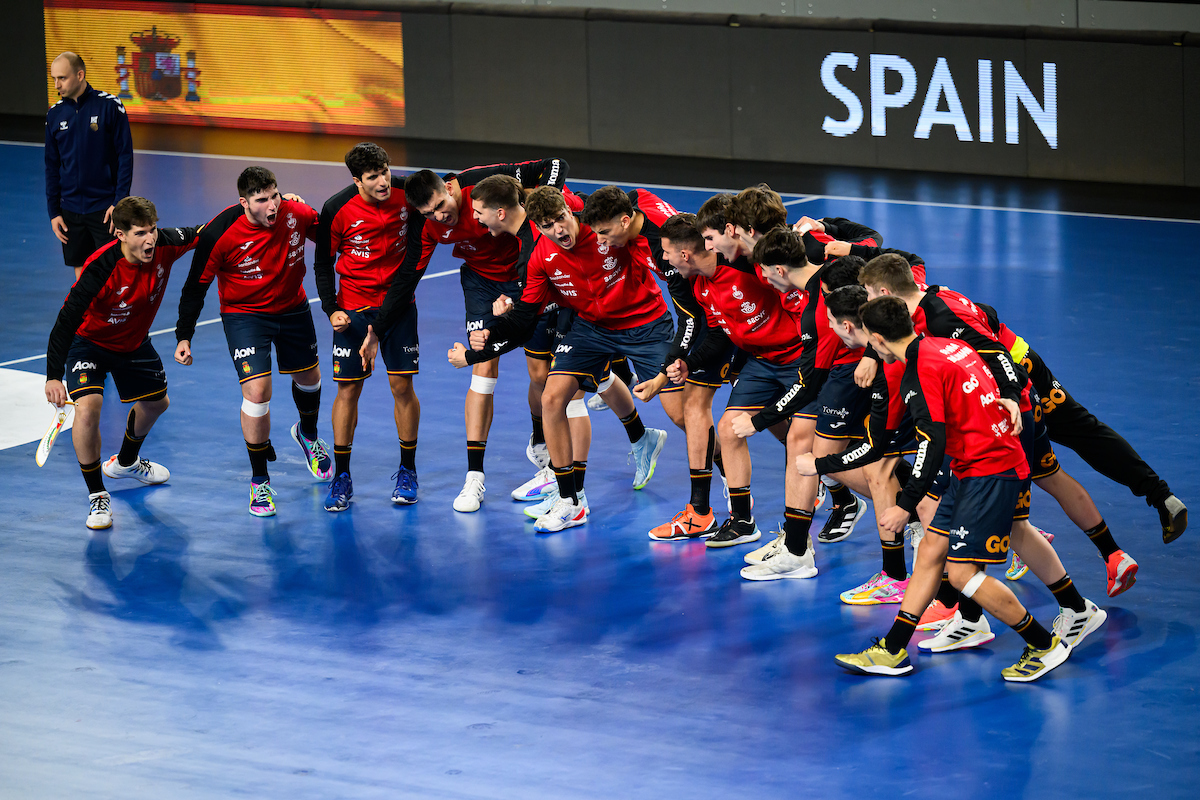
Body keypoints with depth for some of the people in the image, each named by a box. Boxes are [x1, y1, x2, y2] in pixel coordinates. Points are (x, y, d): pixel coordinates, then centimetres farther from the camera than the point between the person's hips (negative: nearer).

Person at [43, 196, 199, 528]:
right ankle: (96, 495, -14)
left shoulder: (164, 245, -24)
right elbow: (67, 320, -37)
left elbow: (204, 234, -3)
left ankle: (126, 462, 55)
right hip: (90, 342, -6)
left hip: (133, 343, 6)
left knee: (156, 402, 23)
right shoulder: (100, 268, -38)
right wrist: (54, 376, -43)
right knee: (88, 405, -29)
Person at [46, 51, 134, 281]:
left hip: (104, 208, -4)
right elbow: (52, 166, 11)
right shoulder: (54, 114, 5)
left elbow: (125, 156, -6)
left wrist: (119, 201, -12)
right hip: (71, 209, 4)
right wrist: (53, 211, 6)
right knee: (82, 276, 6)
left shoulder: (110, 105, -7)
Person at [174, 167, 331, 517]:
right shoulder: (219, 234, -28)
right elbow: (196, 287, -15)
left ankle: (308, 435, 58)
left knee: (308, 378, 23)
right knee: (257, 391, -17)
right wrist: (184, 336, -16)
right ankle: (259, 480, 0)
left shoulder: (297, 214, -21)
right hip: (244, 314, -4)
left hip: (293, 309, 4)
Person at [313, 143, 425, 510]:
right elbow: (323, 263, -3)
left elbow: (416, 240, 11)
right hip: (353, 307, -1)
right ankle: (341, 477, 10)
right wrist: (331, 310, -13)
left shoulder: (406, 194, -10)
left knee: (402, 385, -1)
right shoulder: (336, 210, -15)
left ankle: (407, 471, 15)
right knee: (348, 389, -1)